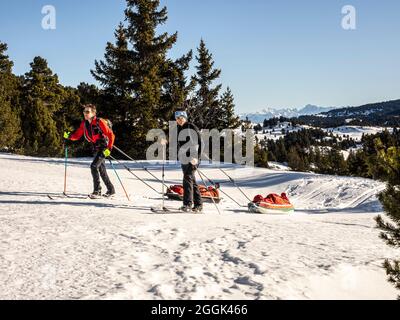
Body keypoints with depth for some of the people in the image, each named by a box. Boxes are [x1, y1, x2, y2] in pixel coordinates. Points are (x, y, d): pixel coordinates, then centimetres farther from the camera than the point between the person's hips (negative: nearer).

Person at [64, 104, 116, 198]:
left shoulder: (100, 122, -18)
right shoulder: (84, 123, 2)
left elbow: (111, 135, -17)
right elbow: (77, 135, 2)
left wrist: (109, 148, -23)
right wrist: (69, 136, -18)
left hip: (104, 147, -8)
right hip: (95, 148, 8)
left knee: (94, 166, -19)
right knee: (101, 169, 12)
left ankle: (97, 190, -12)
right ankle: (111, 190, 26)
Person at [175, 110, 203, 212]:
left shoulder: (192, 127, -7)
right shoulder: (179, 129, 14)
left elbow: (200, 143, -10)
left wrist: (197, 157, -17)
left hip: (192, 158, -8)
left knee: (188, 178, -18)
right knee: (192, 181, 10)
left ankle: (187, 203, -19)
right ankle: (198, 204, 16)